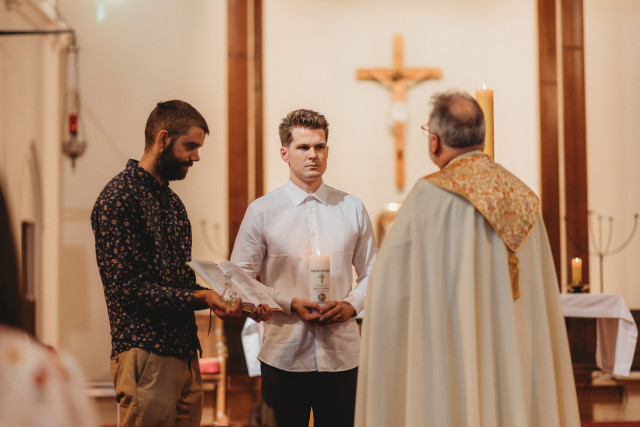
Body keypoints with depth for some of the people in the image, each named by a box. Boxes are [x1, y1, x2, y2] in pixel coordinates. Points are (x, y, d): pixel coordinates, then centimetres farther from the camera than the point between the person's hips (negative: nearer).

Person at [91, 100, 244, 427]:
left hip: (185, 353, 9)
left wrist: (213, 297, 4)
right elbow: (127, 286, -17)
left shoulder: (171, 201, 19)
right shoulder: (119, 199, -11)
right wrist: (198, 297, -19)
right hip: (146, 357, -9)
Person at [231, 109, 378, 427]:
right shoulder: (261, 211, 3)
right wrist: (289, 303, -12)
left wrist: (350, 305, -7)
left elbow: (372, 274, 13)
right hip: (284, 354, -2)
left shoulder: (353, 209, 9)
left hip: (342, 354, 2)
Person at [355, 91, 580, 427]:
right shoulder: (522, 199, 6)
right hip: (515, 366, 6)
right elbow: (542, 299, 10)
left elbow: (388, 280, -8)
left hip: (450, 362, -6)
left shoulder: (429, 196, -11)